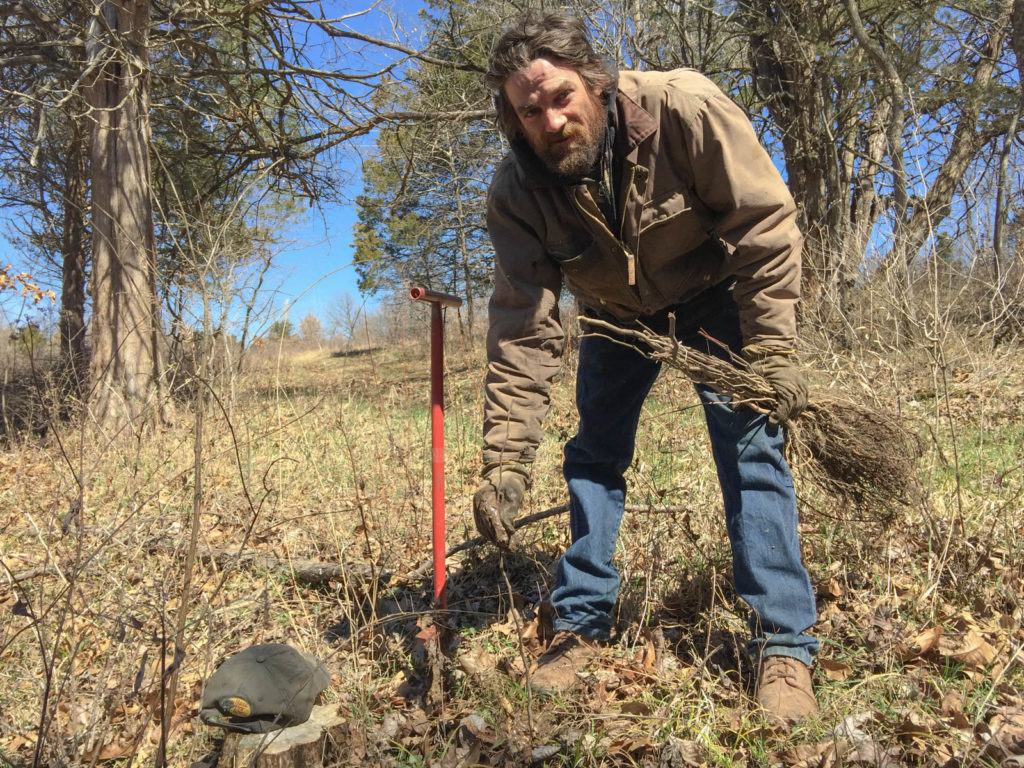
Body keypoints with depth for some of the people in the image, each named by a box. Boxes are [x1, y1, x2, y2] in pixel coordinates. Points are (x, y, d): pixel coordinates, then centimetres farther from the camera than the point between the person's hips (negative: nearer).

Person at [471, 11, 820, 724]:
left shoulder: (684, 108, -31)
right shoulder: (516, 192, -24)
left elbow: (765, 220, -23)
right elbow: (523, 329, -26)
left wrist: (773, 349, -26)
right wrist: (505, 461, -32)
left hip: (714, 291, -2)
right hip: (618, 312, 3)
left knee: (749, 442, -13)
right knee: (592, 455, -1)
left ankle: (784, 645, -3)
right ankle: (582, 626, 13)